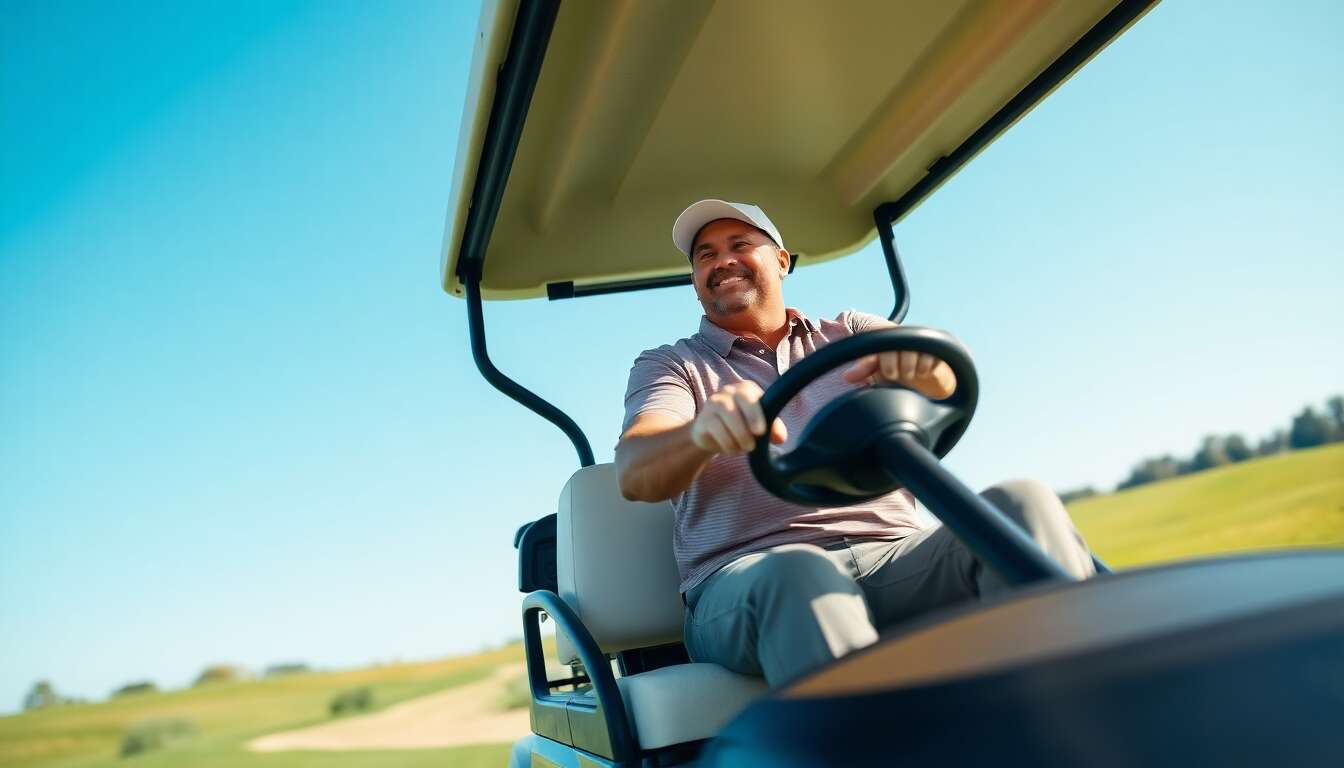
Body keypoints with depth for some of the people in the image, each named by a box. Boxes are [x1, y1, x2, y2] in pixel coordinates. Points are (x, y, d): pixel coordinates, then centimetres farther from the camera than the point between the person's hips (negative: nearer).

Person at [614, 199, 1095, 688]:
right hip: (749, 577, -2)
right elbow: (633, 473, -6)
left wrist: (921, 360, -26)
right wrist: (702, 433, -31)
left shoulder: (848, 333, 22)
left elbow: (950, 379, 2)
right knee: (800, 574, -36)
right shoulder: (668, 366, 15)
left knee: (1019, 504, -22)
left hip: (894, 556, 3)